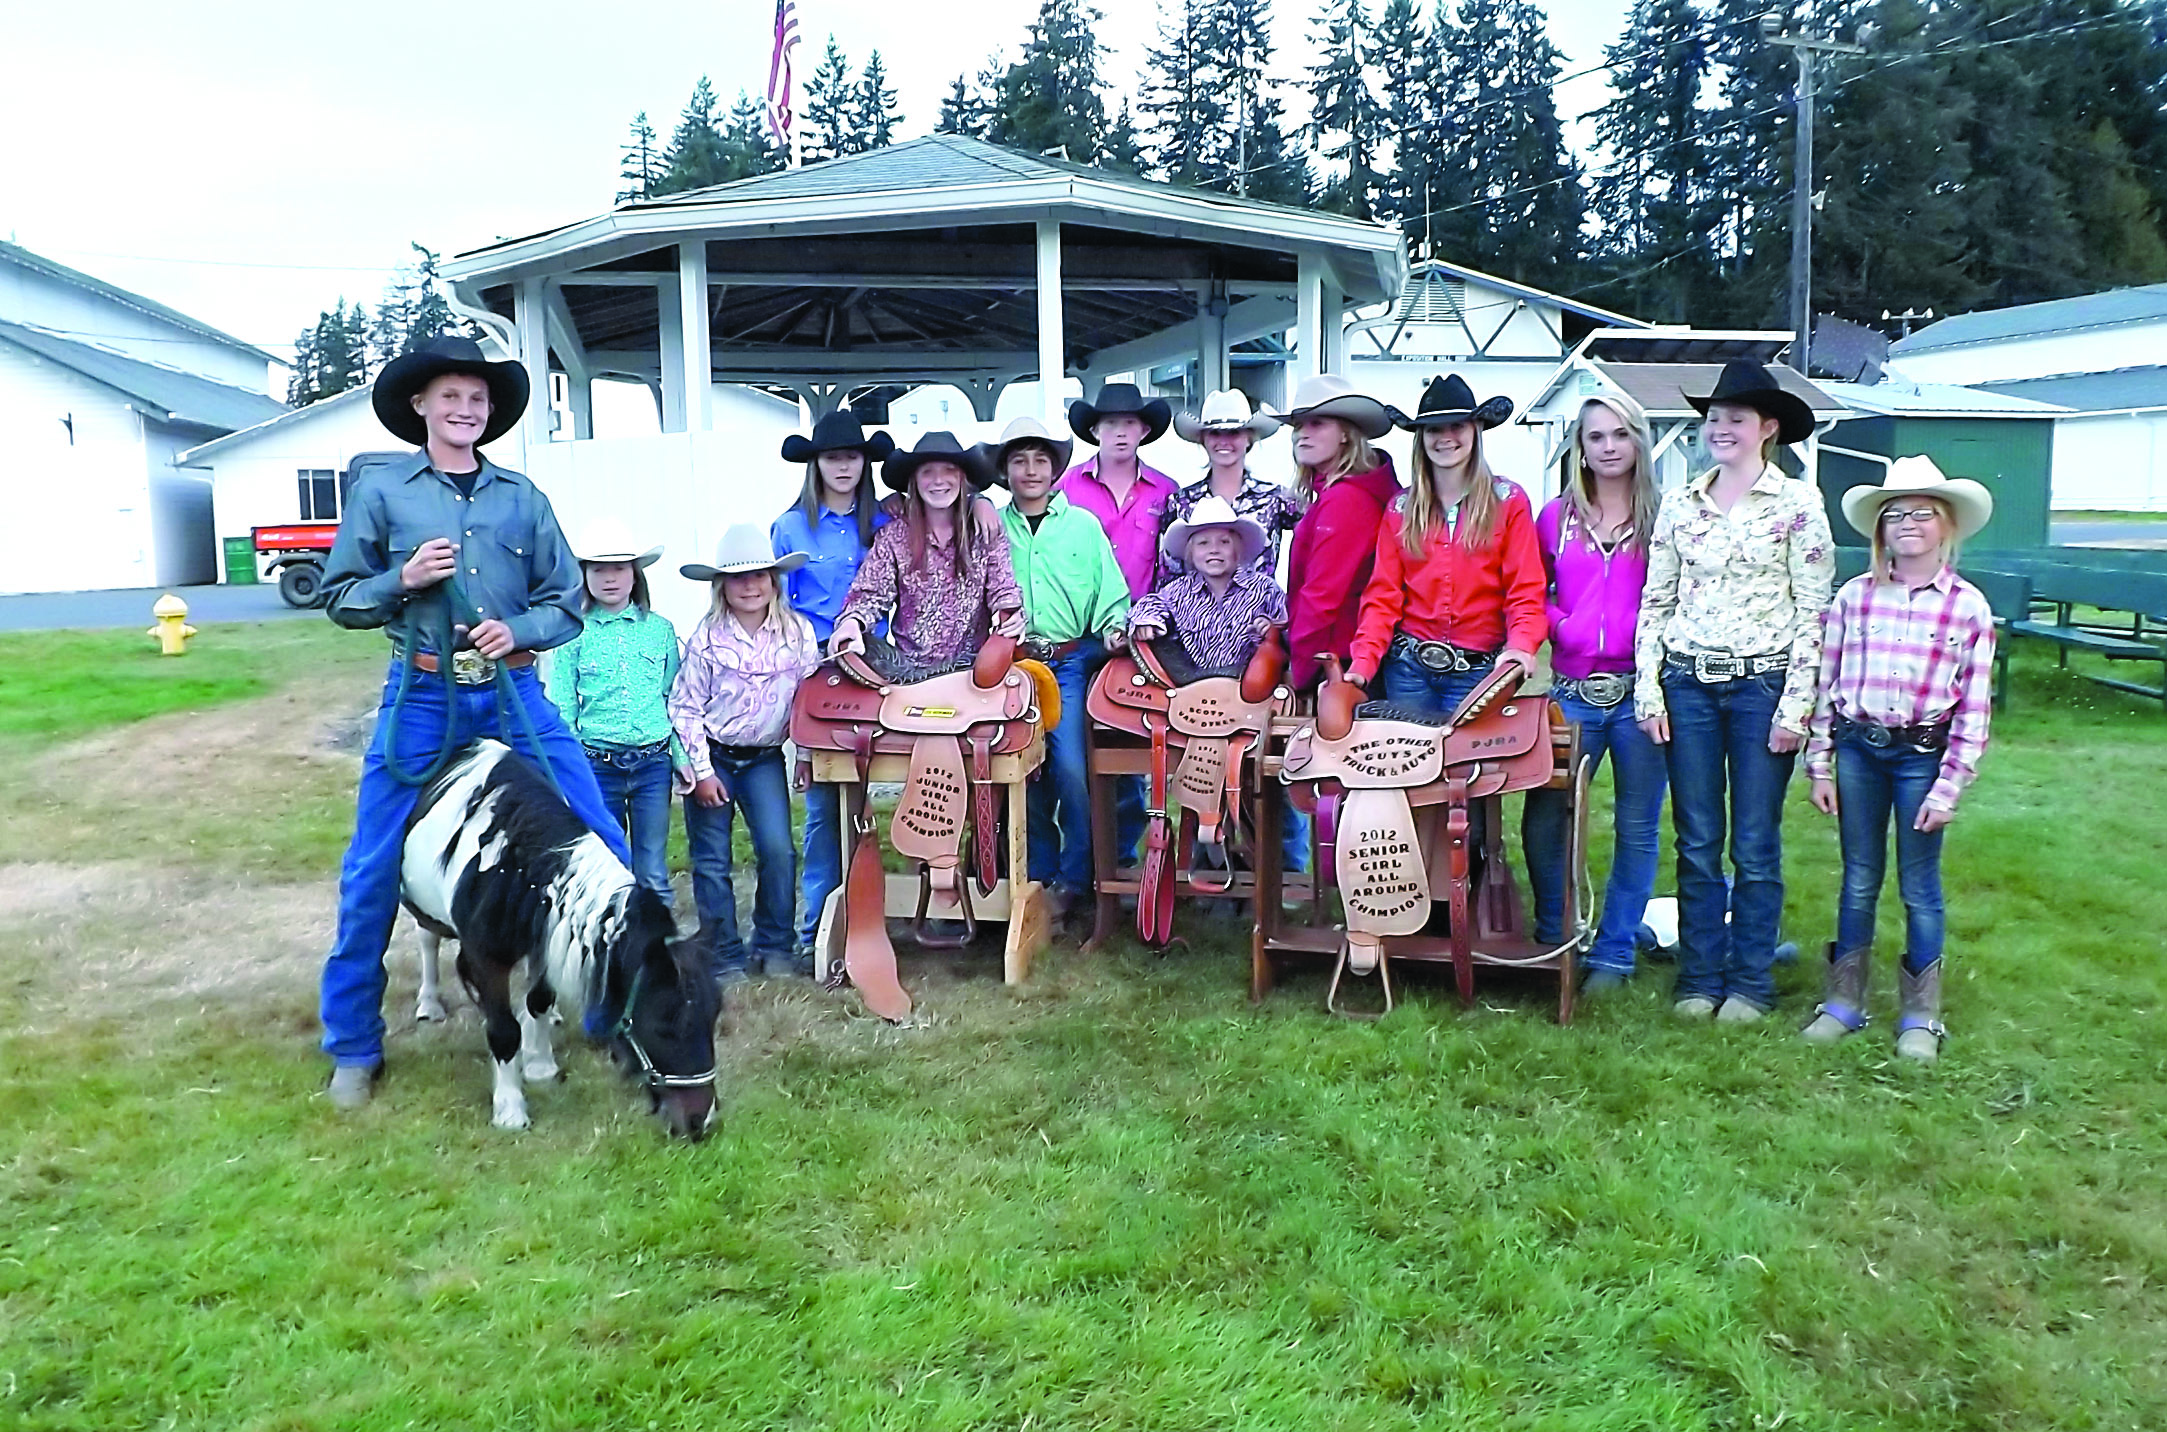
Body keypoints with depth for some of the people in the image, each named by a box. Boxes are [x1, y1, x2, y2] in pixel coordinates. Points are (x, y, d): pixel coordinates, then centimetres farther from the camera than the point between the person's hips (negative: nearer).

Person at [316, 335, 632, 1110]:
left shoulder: (522, 497, 7)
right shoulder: (381, 491, 4)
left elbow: (567, 603, 7)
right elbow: (339, 599, 5)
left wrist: (519, 628, -12)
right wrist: (403, 581, -12)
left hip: (513, 695, 1)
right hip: (422, 698, -1)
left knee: (603, 846, -2)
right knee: (373, 870, 1)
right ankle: (353, 1047, 19)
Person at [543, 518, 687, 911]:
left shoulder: (660, 629, 6)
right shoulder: (572, 633, 1)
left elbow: (675, 698, 9)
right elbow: (561, 709, 2)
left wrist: (682, 755, 2)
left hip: (653, 763, 1)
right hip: (596, 765, -1)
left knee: (653, 873, 5)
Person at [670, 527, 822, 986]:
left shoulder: (798, 633, -4)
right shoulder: (707, 638, -10)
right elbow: (684, 707, -7)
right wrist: (701, 770, -9)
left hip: (764, 758, 2)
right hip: (711, 758, -1)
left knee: (778, 850, -7)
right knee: (712, 861, 3)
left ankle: (774, 948, 10)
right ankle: (725, 957, 14)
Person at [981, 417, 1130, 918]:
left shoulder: (1083, 525, 9)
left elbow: (1112, 597, 9)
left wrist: (1114, 629, -10)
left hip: (1072, 663, -1)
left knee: (1070, 769, -13)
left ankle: (1073, 879, 3)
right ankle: (1039, 875, 17)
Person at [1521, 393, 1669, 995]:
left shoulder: (1662, 517, 3)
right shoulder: (1557, 516, 10)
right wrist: (1562, 625, -1)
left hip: (1640, 691, -2)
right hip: (1572, 691, 2)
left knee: (1636, 826, 5)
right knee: (1542, 818, 0)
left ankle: (1614, 955, 18)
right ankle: (1551, 943, 18)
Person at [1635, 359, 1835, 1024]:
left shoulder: (1797, 502, -2)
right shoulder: (1679, 505, 8)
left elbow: (1813, 610, -4)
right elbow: (1654, 601, 9)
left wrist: (1795, 706, -9)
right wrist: (1648, 691, 2)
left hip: (1763, 684, -3)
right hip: (1688, 684, 3)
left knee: (1755, 846, 4)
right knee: (1696, 844, 8)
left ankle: (1750, 982, 17)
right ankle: (1699, 977, 19)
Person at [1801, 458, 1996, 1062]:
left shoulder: (1968, 606, -4)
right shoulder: (1855, 595, 1)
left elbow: (1975, 709, -4)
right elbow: (1826, 684, 4)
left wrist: (1948, 787, -7)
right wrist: (1820, 767, 2)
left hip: (1922, 755, -2)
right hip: (1857, 747, 2)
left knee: (1920, 886, 7)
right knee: (1858, 880, 11)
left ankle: (1920, 1016, 20)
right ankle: (1844, 1001, 23)